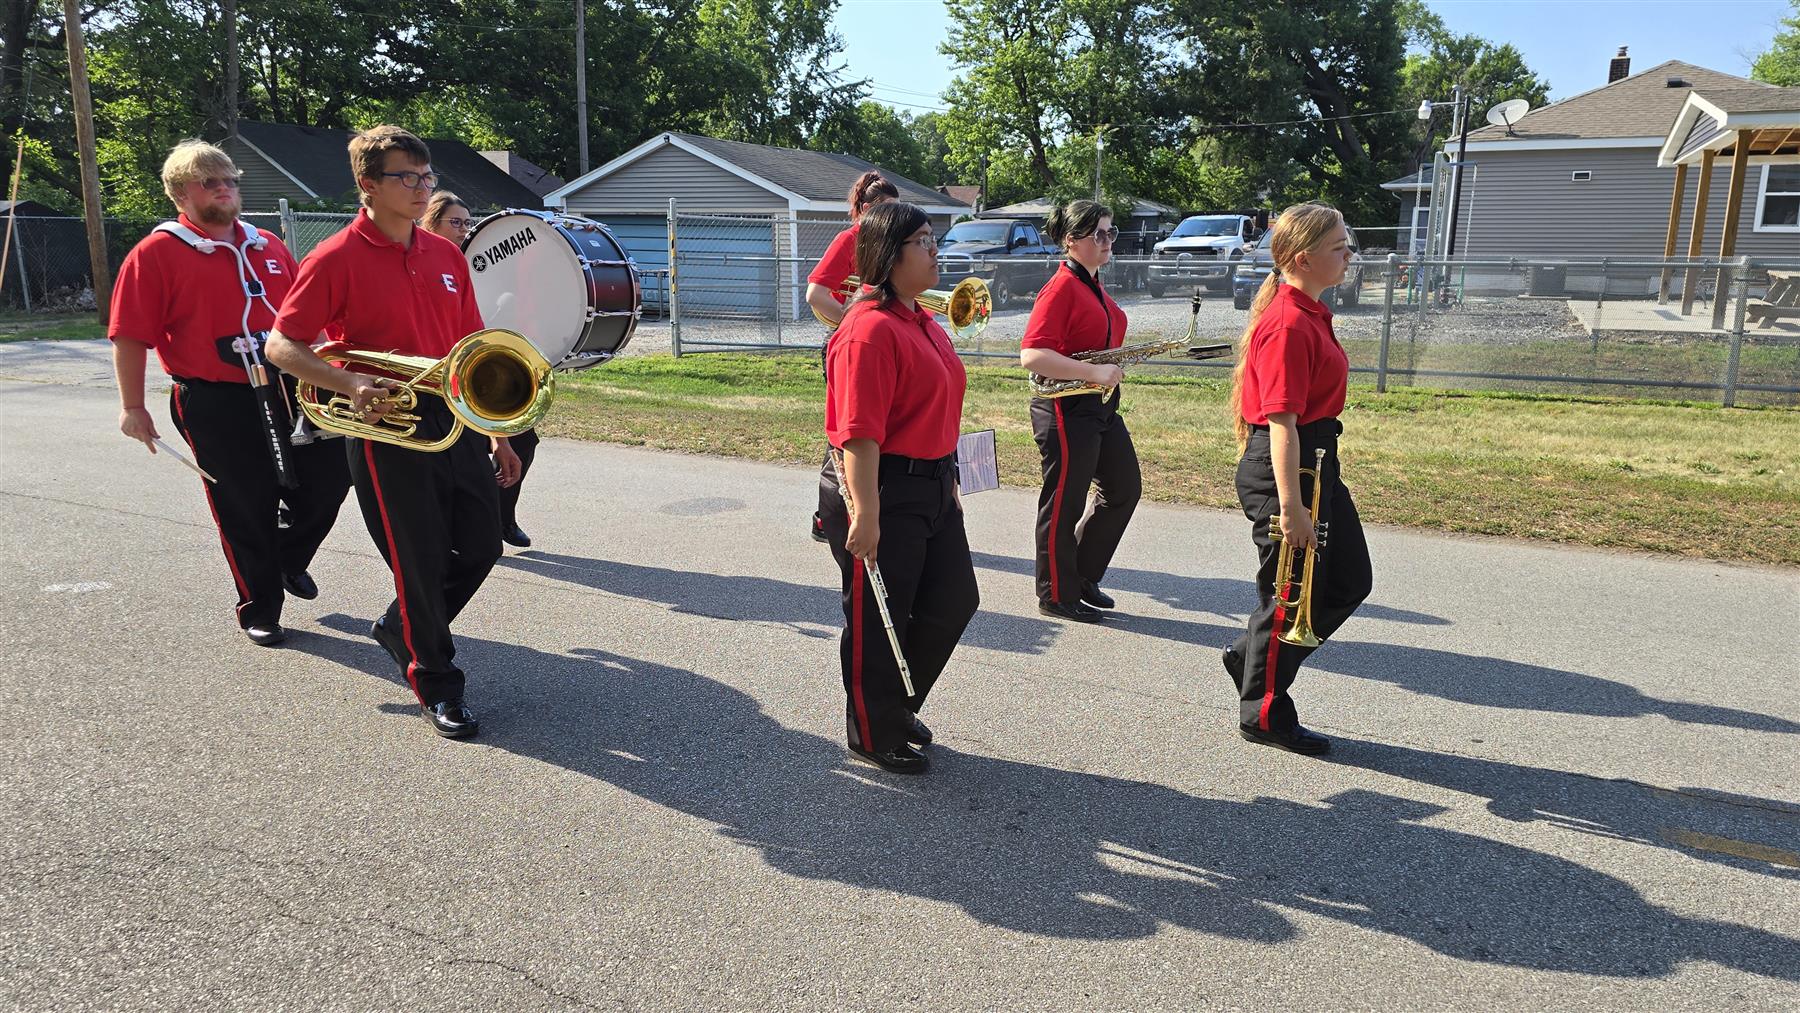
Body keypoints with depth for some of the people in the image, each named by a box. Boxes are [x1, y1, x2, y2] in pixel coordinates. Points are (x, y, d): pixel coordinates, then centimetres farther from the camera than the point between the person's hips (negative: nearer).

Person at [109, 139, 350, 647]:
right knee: (245, 509, 3)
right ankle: (260, 609, 21)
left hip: (288, 391, 5)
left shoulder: (267, 246, 12)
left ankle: (289, 558, 33)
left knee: (329, 477, 5)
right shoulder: (156, 253, -4)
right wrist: (133, 406, -10)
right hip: (216, 405, -5)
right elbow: (130, 337, -6)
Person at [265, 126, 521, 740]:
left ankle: (401, 628, 38)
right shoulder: (338, 259, -8)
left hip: (456, 418, 6)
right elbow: (281, 346, -8)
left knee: (480, 546, 12)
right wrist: (350, 385, -25)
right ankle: (435, 686, 20)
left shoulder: (445, 255, 9)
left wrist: (498, 433, 12)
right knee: (420, 560, 1)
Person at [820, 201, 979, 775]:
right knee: (877, 620, 5)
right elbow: (859, 434, -24)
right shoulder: (870, 329, -19)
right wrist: (864, 514, -26)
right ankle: (874, 737, 25)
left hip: (932, 487, 10)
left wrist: (948, 482, 23)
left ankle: (897, 705, 36)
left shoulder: (923, 323, 12)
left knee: (954, 600, 15)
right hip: (881, 491, -10)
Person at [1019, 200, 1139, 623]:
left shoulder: (1094, 286, 14)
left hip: (1101, 405, 10)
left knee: (1124, 489, 15)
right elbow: (1030, 355, -26)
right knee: (1065, 503, 1)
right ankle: (1057, 596, 16)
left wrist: (1116, 362, 10)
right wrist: (1093, 372, -26)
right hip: (1066, 410, -10)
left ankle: (1082, 576, 29)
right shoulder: (1061, 287, -15)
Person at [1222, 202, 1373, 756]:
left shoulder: (1309, 313, 12)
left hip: (1315, 463, 10)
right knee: (1290, 592, 2)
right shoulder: (1288, 324, -20)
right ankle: (1263, 714, 19)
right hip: (1283, 467, -10)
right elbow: (1281, 421, -24)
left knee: (1350, 580, 17)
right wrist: (1289, 506, -26)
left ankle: (1254, 656, 29)